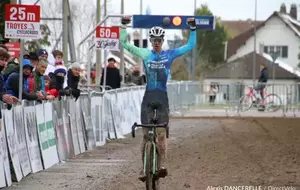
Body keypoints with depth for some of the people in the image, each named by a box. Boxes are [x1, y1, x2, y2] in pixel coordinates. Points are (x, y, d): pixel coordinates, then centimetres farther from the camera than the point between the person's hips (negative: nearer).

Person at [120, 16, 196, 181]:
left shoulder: (169, 54, 4)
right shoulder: (145, 54, 5)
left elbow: (190, 45, 5)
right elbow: (123, 43, 6)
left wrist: (192, 28, -5)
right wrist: (124, 26, -4)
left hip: (162, 97, -1)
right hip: (148, 96, 1)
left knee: (161, 133, -5)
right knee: (146, 134, 2)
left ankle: (162, 166, -7)